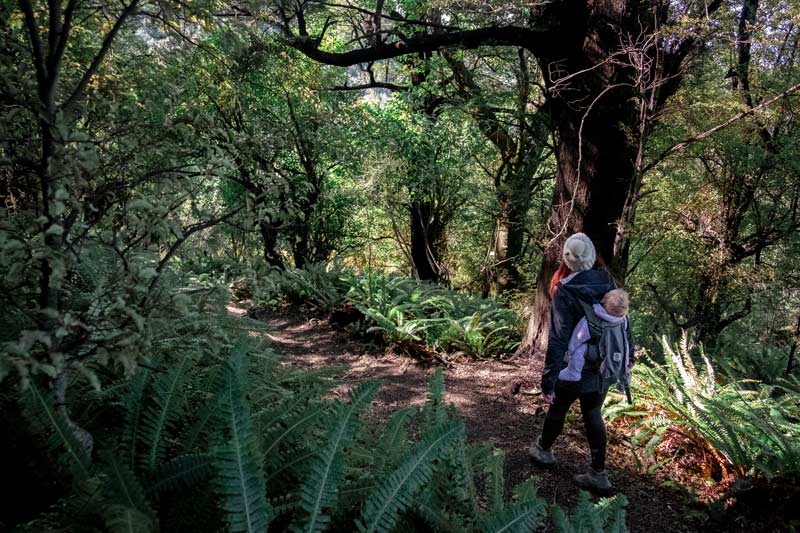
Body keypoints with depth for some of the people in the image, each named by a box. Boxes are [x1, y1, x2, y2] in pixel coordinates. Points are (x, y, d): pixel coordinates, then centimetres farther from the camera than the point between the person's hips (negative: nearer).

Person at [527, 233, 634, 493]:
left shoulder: (565, 292, -22)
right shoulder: (608, 283, -6)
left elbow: (558, 338, -24)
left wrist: (548, 380, -20)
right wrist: (627, 354, 20)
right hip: (603, 368, 4)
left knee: (558, 407, 19)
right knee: (593, 415, 18)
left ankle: (543, 449, 43)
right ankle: (598, 474, 22)